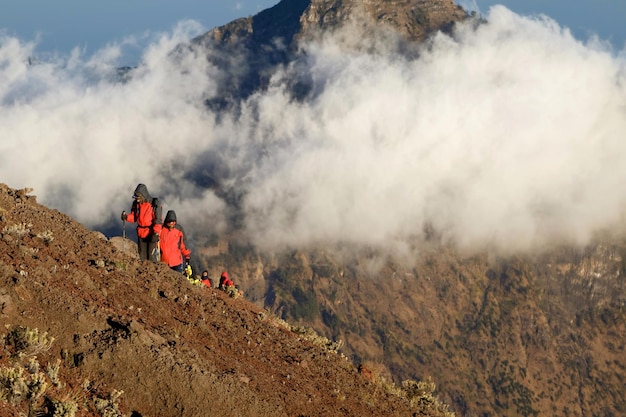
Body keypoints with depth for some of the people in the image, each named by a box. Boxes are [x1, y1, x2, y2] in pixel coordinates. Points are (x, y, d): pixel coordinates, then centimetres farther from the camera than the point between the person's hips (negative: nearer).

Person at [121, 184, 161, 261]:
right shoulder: (136, 203, 3)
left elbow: (158, 220, -16)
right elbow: (134, 217, 10)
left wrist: (156, 233, -24)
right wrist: (126, 216, -12)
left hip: (152, 233, -6)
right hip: (141, 234, 6)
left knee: (151, 256, -8)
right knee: (142, 255, 12)